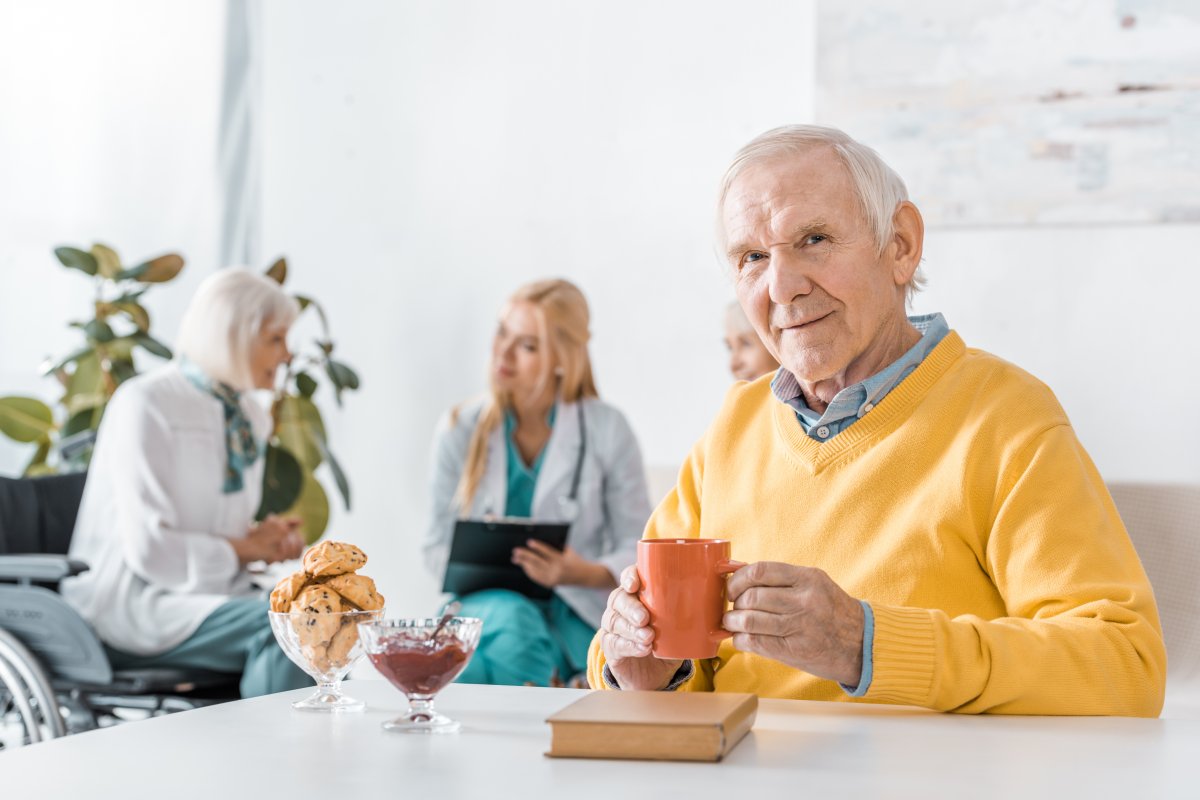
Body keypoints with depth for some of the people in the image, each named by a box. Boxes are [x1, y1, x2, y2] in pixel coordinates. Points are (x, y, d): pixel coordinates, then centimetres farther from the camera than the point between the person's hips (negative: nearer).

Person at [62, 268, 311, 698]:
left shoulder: (251, 417, 13)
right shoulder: (145, 404, -12)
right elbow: (150, 551, -19)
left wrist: (270, 539, -1)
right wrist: (244, 548, -8)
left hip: (217, 591, 7)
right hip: (132, 607, -7)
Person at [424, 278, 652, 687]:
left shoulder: (608, 430, -1)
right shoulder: (459, 430, 5)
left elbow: (638, 550, 0)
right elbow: (439, 546, 7)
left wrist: (586, 574, -21)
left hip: (575, 613, -2)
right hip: (485, 603, 2)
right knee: (512, 620, -35)